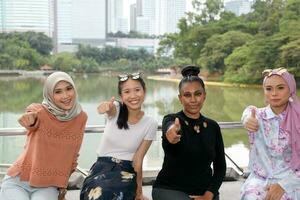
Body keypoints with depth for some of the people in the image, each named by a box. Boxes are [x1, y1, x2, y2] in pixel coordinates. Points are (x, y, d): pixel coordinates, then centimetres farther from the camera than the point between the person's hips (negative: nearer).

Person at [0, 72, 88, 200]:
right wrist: (30, 118, -55)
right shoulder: (39, 111, -8)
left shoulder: (81, 117, 0)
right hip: (18, 181, -1)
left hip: (49, 186, 1)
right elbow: (32, 123, -32)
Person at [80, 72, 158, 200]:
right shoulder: (116, 110, -4)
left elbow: (138, 160, 1)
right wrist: (106, 106, -55)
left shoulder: (150, 124, -3)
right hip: (102, 167, 1)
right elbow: (110, 108, -31)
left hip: (126, 172, -1)